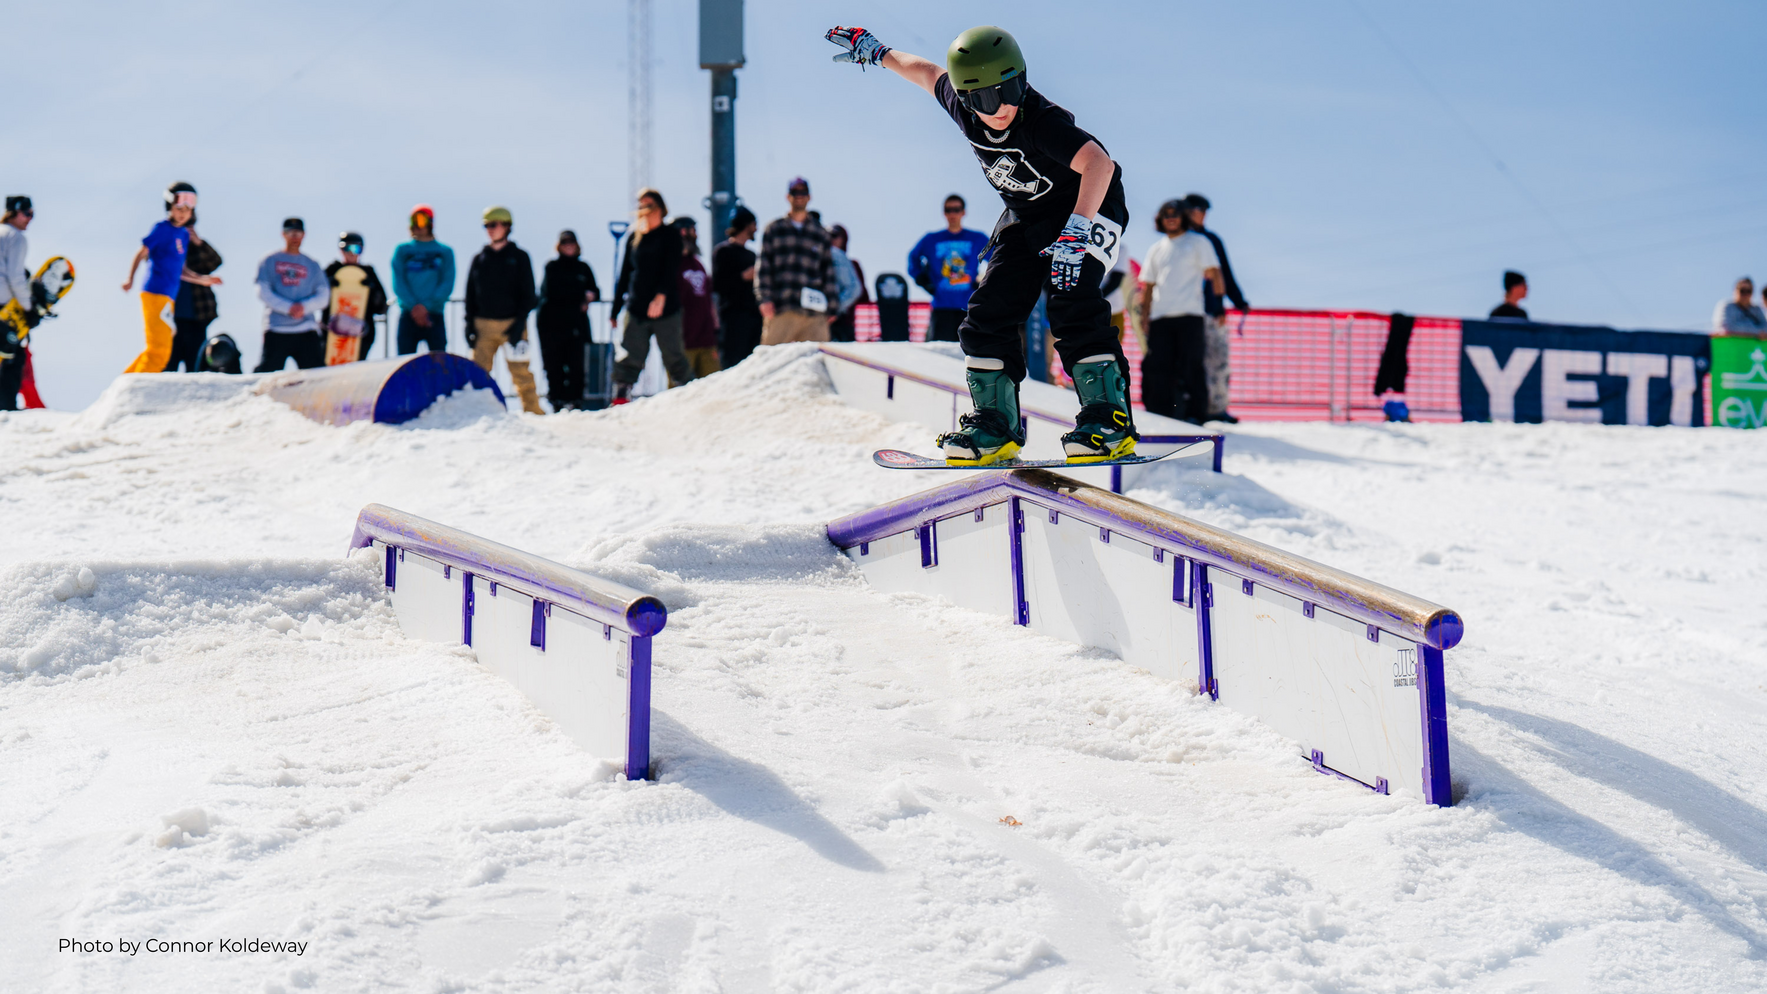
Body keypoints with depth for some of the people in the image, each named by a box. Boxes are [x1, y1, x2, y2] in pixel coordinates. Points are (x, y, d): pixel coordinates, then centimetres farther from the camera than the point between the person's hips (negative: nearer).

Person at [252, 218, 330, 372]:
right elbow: (263, 292, -1)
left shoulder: (312, 265, 15)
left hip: (306, 331, 2)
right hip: (276, 330, -2)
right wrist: (288, 307, -14)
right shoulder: (270, 261, 10)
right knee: (266, 371, -8)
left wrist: (304, 306, -13)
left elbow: (323, 296, 7)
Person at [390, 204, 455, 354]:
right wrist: (414, 306, -13)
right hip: (408, 317, 1)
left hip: (434, 317, 0)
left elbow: (447, 285, 0)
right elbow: (398, 284, 2)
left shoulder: (445, 252, 9)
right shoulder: (402, 251, 11)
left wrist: (426, 306, -12)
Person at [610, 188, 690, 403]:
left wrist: (661, 295, -25)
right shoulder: (634, 237, 15)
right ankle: (620, 400, -4)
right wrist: (615, 310, 17)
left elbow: (671, 269, -9)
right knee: (629, 359, -3)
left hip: (666, 308, -3)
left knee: (674, 357, -2)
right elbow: (625, 274, 19)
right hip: (636, 309, 3)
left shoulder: (670, 235, 3)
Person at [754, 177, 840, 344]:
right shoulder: (774, 229, 14)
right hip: (780, 311, -1)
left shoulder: (820, 232, 18)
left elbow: (828, 270, 18)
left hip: (814, 313, 2)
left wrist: (831, 307, 11)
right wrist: (765, 298, -3)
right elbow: (763, 266, 9)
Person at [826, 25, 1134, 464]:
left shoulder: (1043, 122, -34)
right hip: (1026, 216, 7)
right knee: (989, 313, -1)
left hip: (1089, 207, -7)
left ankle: (1109, 420, -24)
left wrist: (1076, 229, -55)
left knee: (1071, 304, -26)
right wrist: (877, 53, 22)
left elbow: (1099, 163, -47)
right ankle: (996, 426, 9)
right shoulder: (962, 107, -13)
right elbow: (929, 74, 9)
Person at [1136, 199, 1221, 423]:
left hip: (1189, 314, -4)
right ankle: (1159, 415, 5)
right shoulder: (1156, 249, 21)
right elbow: (1148, 284, 19)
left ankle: (1195, 413, -5)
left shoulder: (1198, 242, 9)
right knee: (1157, 369, 0)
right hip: (1159, 317, 4)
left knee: (1190, 367, -7)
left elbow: (1214, 273, 3)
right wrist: (1144, 316, 9)